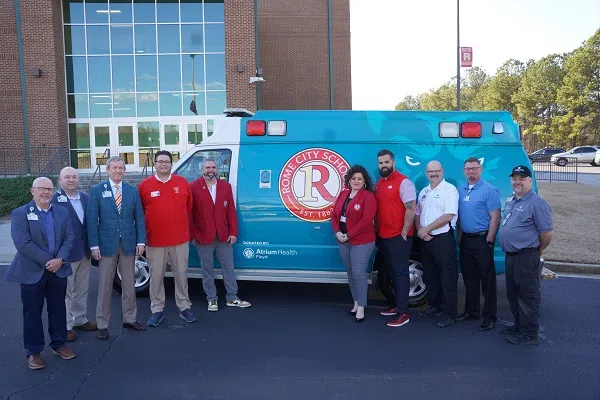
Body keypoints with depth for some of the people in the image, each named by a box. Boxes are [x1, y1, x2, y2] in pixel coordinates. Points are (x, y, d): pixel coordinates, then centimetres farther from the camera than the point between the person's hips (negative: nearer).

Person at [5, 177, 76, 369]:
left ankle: (59, 343, 28)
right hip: (32, 272, -3)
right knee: (32, 312, 6)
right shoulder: (20, 214, -5)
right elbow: (23, 243, -15)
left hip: (58, 270, 4)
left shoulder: (62, 212, 7)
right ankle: (34, 351, 19)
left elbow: (69, 238, 1)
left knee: (58, 309, 13)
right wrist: (47, 261, -18)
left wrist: (60, 259, -14)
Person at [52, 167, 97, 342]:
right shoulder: (54, 200, -14)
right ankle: (66, 326, 16)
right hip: (66, 253, -6)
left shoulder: (85, 198, 7)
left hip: (84, 252, 6)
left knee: (82, 290, 18)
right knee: (66, 291, 5)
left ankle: (80, 320, 31)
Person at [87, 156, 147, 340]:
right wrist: (94, 245, -9)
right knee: (105, 286, 5)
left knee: (128, 284, 12)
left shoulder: (132, 190, 5)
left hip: (129, 243, 2)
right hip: (107, 244, -2)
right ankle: (102, 325, 15)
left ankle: (130, 319, 26)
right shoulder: (97, 190, -1)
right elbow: (92, 220, -4)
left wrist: (141, 241, -3)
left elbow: (139, 217, 5)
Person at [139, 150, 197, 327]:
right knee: (156, 277, 7)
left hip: (180, 239, 1)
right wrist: (144, 233, 6)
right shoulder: (144, 186, 0)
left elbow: (188, 207, 11)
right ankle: (157, 310, 19)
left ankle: (184, 307, 22)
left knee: (181, 274, 10)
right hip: (154, 241, -1)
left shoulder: (182, 182, 4)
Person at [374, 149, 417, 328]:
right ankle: (397, 305, 29)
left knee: (400, 273, -4)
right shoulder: (379, 183, 12)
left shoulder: (403, 182, -12)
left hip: (398, 237, -8)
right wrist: (377, 230, 10)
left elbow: (411, 209, -16)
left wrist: (404, 233, -17)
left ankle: (403, 313, 1)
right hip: (383, 236, 8)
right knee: (392, 272, 17)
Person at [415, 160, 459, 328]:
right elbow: (417, 214, 17)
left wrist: (426, 229, -13)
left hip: (443, 239, -7)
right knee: (430, 276, 15)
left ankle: (449, 314, 4)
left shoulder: (450, 189, -8)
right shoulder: (423, 192, 14)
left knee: (447, 277, -3)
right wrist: (419, 230, -3)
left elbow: (448, 216, -16)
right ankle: (435, 306, 29)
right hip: (426, 240, 7)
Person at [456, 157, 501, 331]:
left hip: (482, 240, -7)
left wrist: (489, 241, -16)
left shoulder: (489, 190, -9)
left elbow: (495, 217, -13)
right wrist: (460, 236, 12)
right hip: (465, 240, 7)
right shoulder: (461, 190, 11)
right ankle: (471, 310, 27)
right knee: (469, 278, 15)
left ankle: (489, 317, 9)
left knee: (487, 280, 0)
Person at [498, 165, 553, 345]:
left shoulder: (537, 203, -15)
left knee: (528, 296, 0)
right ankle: (519, 325, 33)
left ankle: (530, 334, 10)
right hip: (510, 256, 9)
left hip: (526, 258, -9)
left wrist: (538, 251, -3)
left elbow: (547, 232, -16)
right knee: (513, 294, 19)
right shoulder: (510, 200, 13)